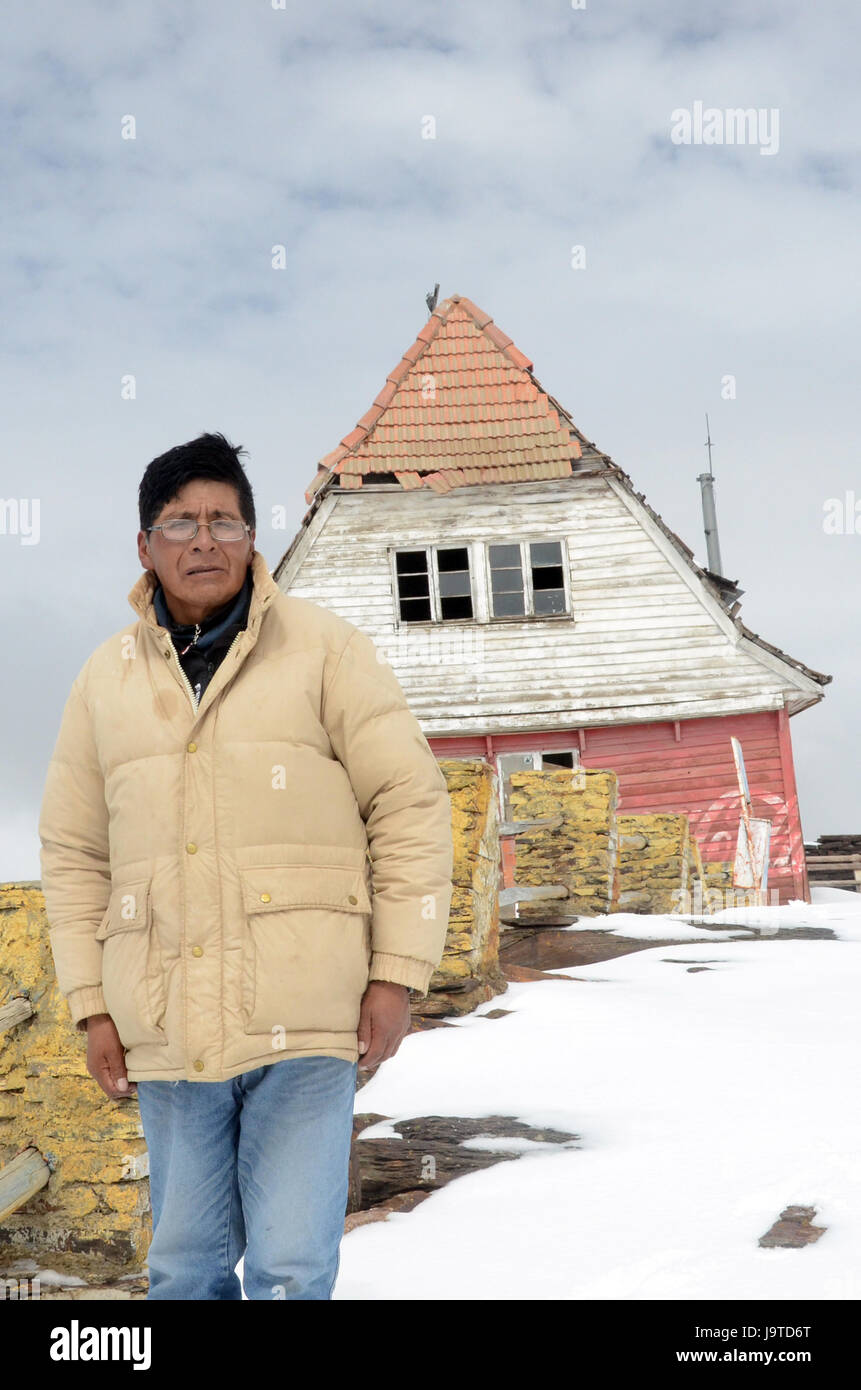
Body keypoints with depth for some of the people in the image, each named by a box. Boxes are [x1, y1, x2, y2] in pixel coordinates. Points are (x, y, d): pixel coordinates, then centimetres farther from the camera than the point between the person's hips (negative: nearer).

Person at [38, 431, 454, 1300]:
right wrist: (91, 1005, 8)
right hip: (166, 1027, 4)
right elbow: (74, 855, 14)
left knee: (291, 1267, -2)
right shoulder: (105, 677, 11)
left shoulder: (322, 648, 1)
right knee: (184, 1267, 15)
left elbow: (409, 802, -1)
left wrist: (397, 975, -6)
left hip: (305, 1018, -3)